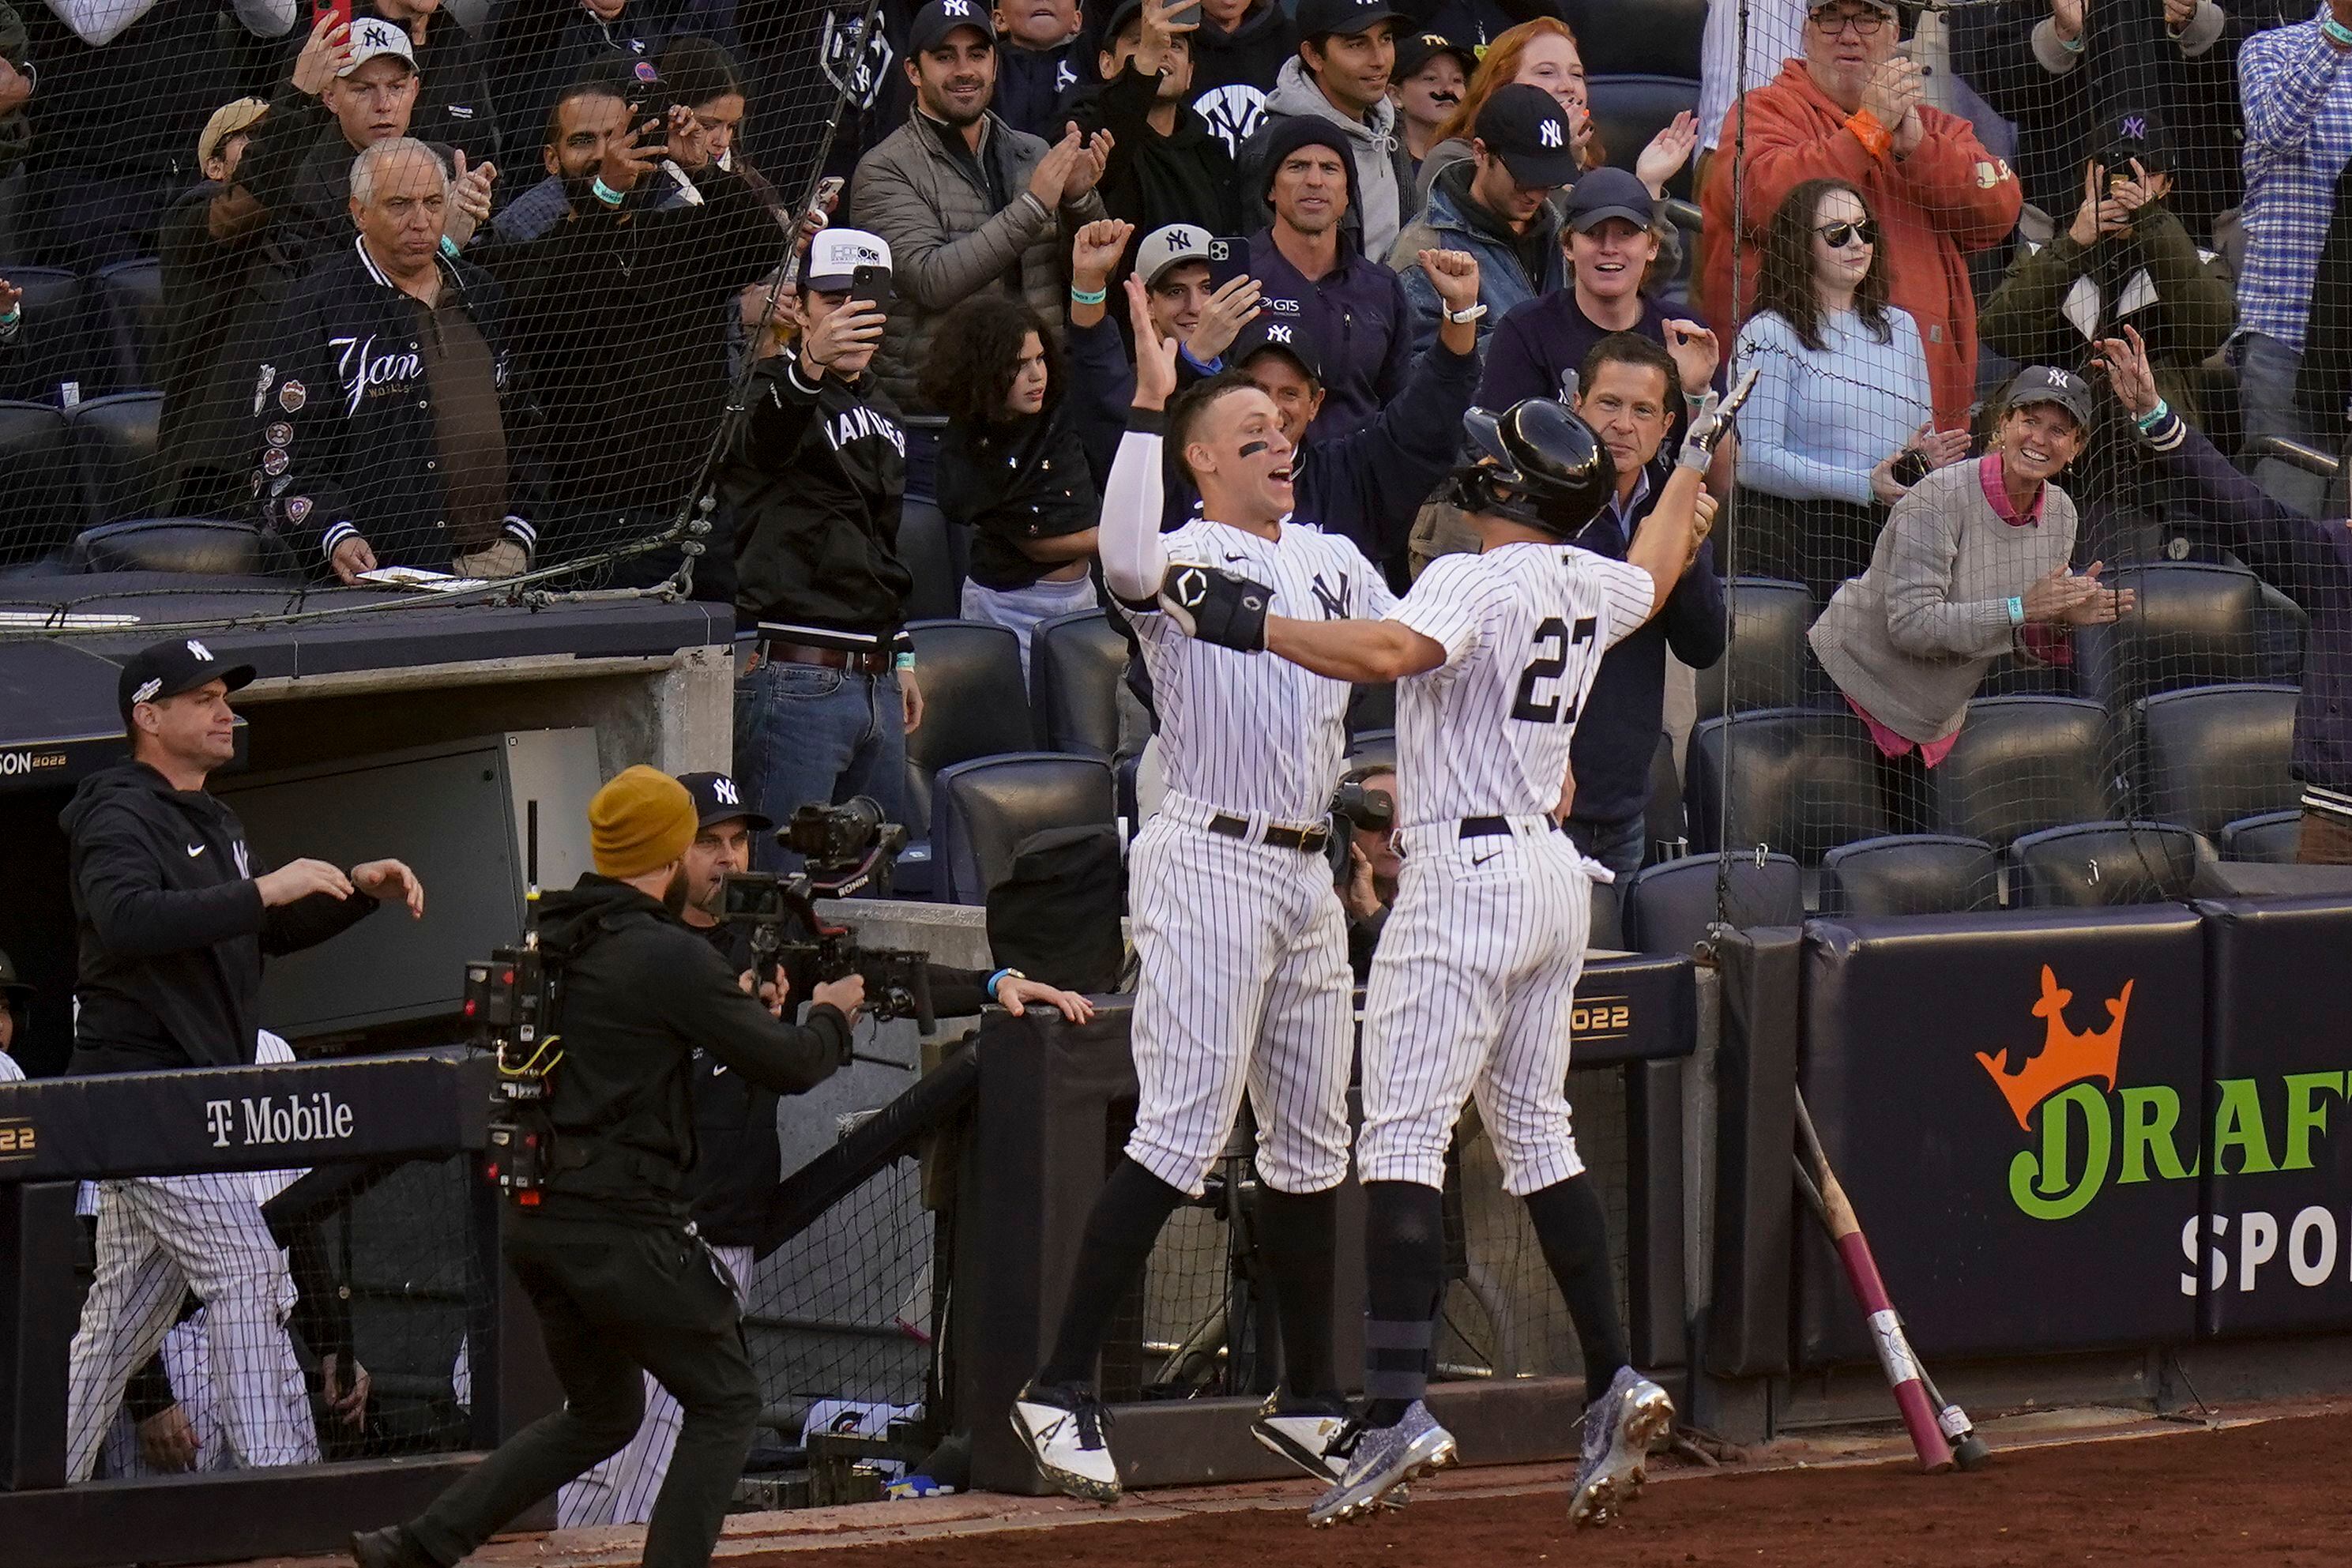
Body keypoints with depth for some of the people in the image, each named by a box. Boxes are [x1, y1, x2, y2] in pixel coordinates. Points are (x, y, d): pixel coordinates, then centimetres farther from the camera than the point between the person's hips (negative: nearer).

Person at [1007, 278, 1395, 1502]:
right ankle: (1061, 1387, -16)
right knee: (1183, 1130, -16)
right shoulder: (1183, 560, -7)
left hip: (1308, 872, 8)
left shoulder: (1333, 560, 16)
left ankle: (1307, 1400, 23)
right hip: (1209, 863, -8)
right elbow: (1126, 562, -30)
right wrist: (1149, 403, -32)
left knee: (1311, 1137, 13)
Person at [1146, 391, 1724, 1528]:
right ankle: (1613, 1383, 12)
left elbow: (1387, 652, -32)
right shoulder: (1593, 586, 11)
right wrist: (1695, 463, 53)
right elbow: (1658, 570, 36)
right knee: (1536, 1129, 16)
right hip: (1554, 873, 9)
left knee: (1404, 1135, -12)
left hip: (1467, 871, -9)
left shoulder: (1476, 582, -13)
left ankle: (1398, 1408, -21)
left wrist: (1249, 622, -28)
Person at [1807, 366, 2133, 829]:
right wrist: (2020, 609, -34)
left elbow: (2024, 644, 6)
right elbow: (1910, 625, -29)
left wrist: (2067, 619, -17)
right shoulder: (1939, 499, -22)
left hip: (1931, 722, 7)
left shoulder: (2058, 512, 1)